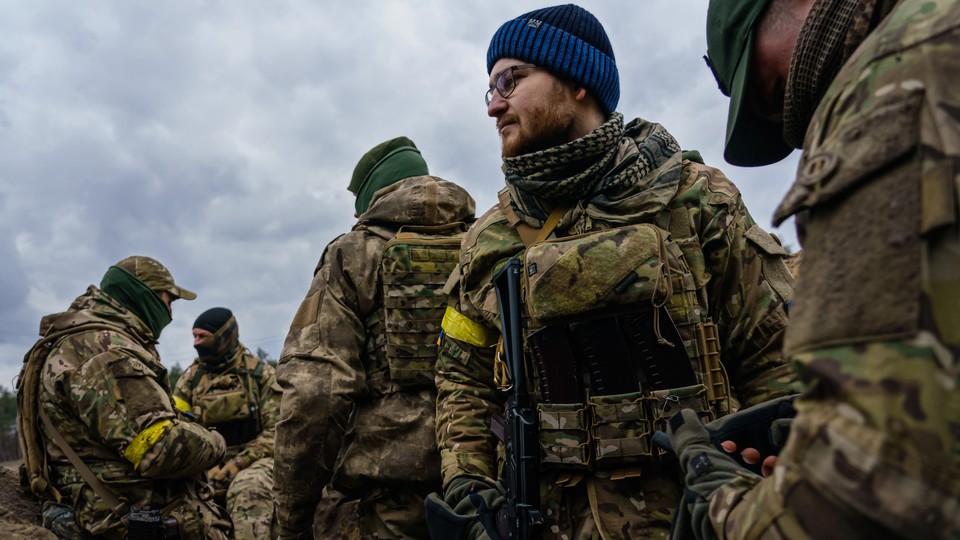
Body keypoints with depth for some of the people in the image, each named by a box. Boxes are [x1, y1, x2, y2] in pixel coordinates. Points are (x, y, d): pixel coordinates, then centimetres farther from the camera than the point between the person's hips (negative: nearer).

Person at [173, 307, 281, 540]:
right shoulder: (190, 379, 10)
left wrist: (236, 466, -16)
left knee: (248, 489, -37)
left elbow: (276, 431, -5)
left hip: (252, 461, -3)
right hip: (205, 465, 3)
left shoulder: (260, 374, 1)